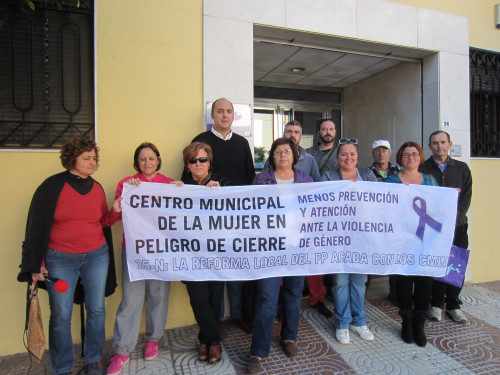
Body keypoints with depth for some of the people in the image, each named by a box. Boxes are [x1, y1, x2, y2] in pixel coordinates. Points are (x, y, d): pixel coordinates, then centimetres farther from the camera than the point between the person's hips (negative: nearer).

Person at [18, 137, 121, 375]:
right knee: (61, 316, 7)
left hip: (96, 257, 4)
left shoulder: (97, 188, 3)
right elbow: (36, 226, -7)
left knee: (96, 310, 12)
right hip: (60, 259, -3)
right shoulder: (52, 186, -9)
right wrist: (36, 264, -9)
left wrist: (115, 211, -10)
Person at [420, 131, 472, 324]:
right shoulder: (422, 169, 3)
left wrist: (454, 216, -7)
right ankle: (437, 304, 18)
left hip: (457, 225, 3)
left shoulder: (462, 168, 11)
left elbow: (466, 196, 6)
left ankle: (453, 304, 22)